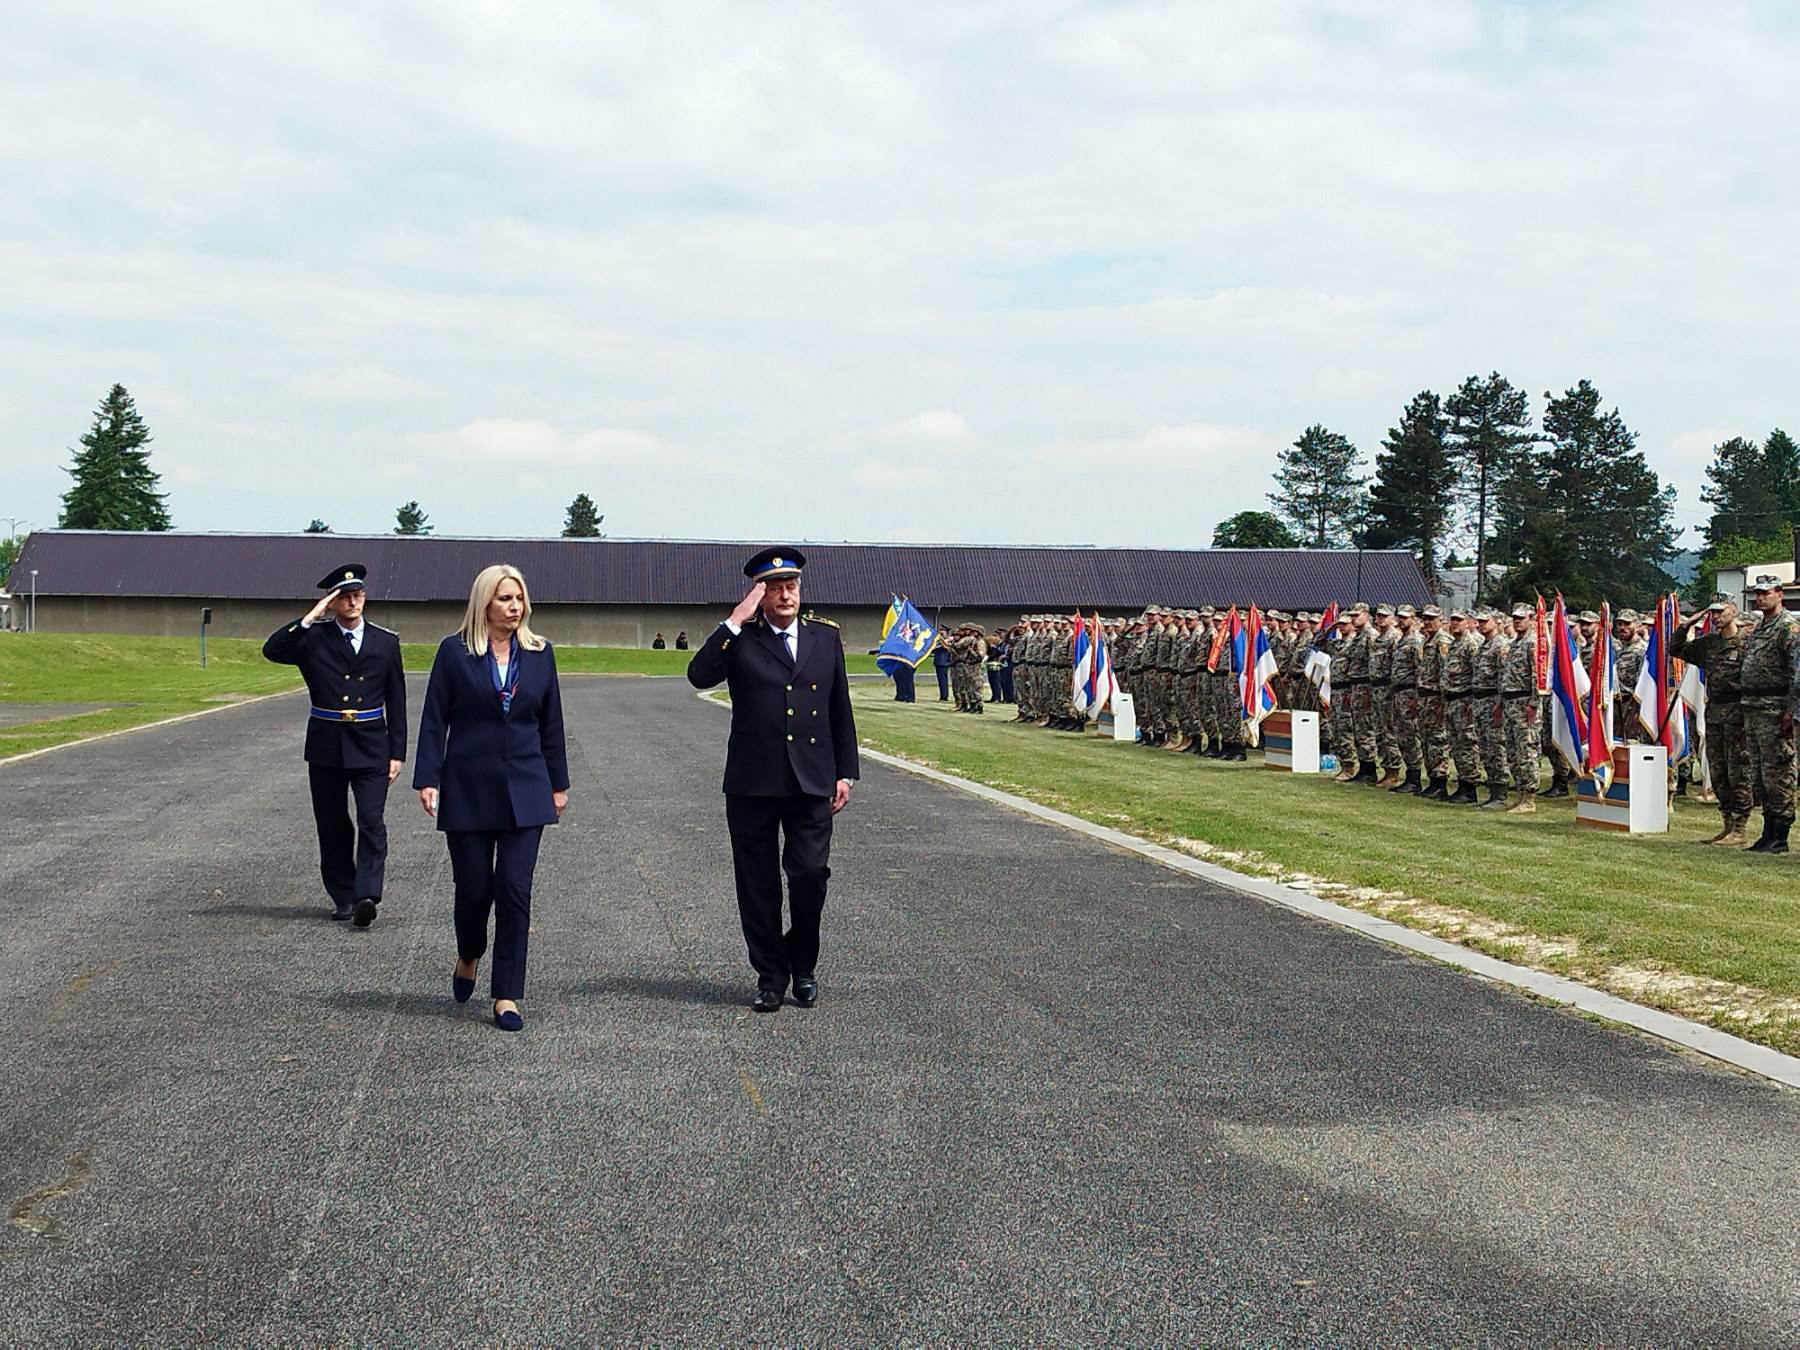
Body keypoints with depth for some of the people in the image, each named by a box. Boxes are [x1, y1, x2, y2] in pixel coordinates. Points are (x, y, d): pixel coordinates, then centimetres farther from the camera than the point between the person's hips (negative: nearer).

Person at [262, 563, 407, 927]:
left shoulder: (385, 642, 5)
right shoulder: (314, 638, 1)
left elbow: (396, 702, 7)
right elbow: (272, 650, -16)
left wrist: (397, 753, 3)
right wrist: (310, 618, -20)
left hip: (370, 746, -1)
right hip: (326, 747, 1)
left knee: (372, 823, -12)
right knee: (332, 827, 8)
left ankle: (367, 897, -21)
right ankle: (343, 897, 18)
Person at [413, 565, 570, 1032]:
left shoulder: (539, 653, 6)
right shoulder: (455, 652, -1)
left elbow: (551, 724, 11)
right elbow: (434, 720, -1)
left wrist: (558, 783, 11)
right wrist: (428, 779, -8)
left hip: (524, 790, 1)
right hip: (468, 789, -1)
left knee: (514, 890, -4)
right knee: (473, 887, 3)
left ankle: (507, 996, 2)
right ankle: (468, 956, 35)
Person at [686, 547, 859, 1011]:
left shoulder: (826, 638, 11)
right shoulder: (740, 641, 3)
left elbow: (841, 711, 14)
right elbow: (699, 675, -16)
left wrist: (845, 773, 9)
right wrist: (736, 621, -15)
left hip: (812, 781, 1)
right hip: (753, 782, -1)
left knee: (811, 874, -7)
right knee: (758, 885, 5)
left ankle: (803, 965, 15)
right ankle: (770, 976, 18)